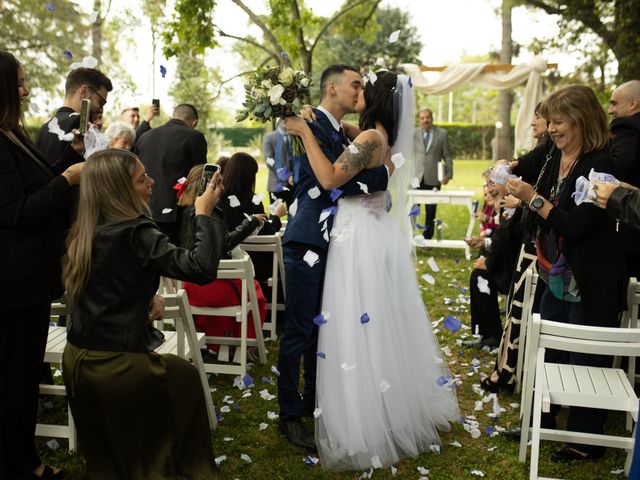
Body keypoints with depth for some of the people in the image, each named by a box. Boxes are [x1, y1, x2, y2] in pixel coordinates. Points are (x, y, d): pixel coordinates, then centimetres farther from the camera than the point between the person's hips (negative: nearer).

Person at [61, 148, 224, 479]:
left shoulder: (84, 232, 7)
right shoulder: (134, 232, -19)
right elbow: (202, 268, -26)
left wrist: (148, 297, 5)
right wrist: (204, 213, -14)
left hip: (76, 360, 7)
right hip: (118, 367, -7)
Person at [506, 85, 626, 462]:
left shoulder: (600, 165, -19)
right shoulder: (552, 159, 3)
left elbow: (578, 225, -23)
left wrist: (534, 199, -21)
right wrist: (508, 172, 0)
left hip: (591, 283, -8)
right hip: (557, 277, 8)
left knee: (586, 360, 6)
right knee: (548, 352, 17)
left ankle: (585, 441, 23)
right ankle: (540, 422, 34)